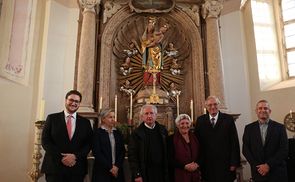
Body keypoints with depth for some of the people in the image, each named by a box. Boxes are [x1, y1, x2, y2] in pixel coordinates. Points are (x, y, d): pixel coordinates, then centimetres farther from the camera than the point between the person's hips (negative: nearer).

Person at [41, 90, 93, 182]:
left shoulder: (85, 122, 7)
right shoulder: (52, 118, 3)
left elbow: (88, 144, 3)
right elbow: (45, 141, -2)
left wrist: (75, 156, -13)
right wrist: (60, 157, -12)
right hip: (54, 167, -1)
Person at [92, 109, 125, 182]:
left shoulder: (118, 133, 9)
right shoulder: (97, 132, -4)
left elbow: (122, 151, 6)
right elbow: (96, 152, -11)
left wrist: (117, 166, -7)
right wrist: (110, 167, -12)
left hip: (117, 171, 4)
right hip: (102, 171, -3)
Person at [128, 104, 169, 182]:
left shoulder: (163, 130, 4)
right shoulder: (136, 133, -6)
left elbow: (167, 152, 8)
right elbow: (132, 155, -8)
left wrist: (166, 172, 7)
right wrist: (137, 175, -11)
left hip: (161, 173, 3)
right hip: (144, 173, -3)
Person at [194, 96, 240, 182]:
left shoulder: (228, 119, -2)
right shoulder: (200, 120, 1)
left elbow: (234, 142, -2)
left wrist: (234, 162, -5)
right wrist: (199, 163, 0)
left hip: (225, 164, -1)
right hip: (207, 165, 1)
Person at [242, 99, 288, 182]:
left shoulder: (280, 127, -1)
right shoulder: (249, 128, 2)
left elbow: (284, 150, -6)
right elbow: (245, 149, 0)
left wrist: (268, 165, -13)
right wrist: (257, 166, -10)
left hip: (277, 173, -1)